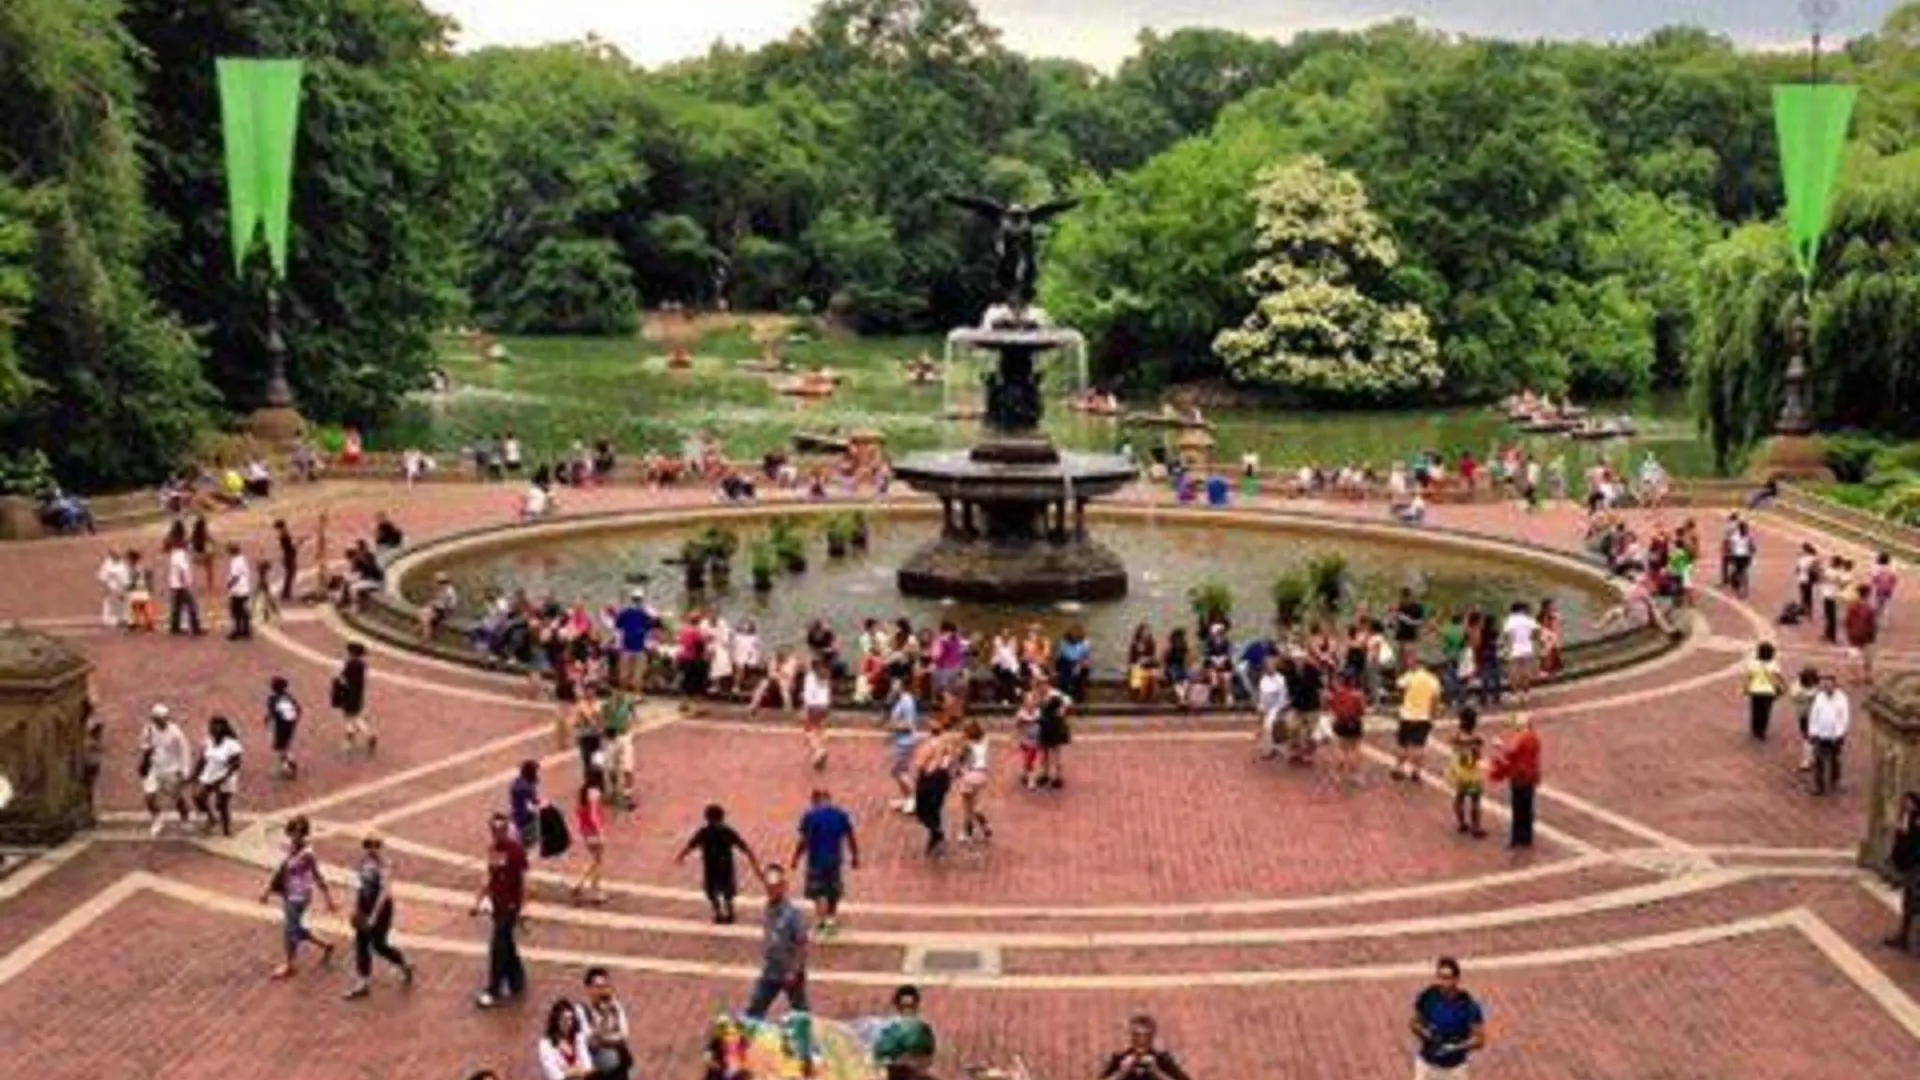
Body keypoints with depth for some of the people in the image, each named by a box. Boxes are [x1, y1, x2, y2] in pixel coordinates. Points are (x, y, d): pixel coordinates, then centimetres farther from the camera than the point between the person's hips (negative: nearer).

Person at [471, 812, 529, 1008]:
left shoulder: (516, 850, -15)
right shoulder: (492, 850, 6)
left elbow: (523, 880, -12)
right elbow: (490, 879, 14)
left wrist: (521, 908, -12)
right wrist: (478, 902, 11)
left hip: (510, 906, -7)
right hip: (497, 904, 7)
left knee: (497, 947, -5)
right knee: (506, 945, 15)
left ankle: (493, 991, 2)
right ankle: (517, 981, 28)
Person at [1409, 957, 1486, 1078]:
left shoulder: (1468, 1005, -21)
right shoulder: (1427, 997, -15)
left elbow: (1480, 1040, -13)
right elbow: (1415, 1024, 1)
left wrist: (1455, 1046, -27)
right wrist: (1424, 1033, -21)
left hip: (1455, 1066, -2)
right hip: (1427, 1061, 2)